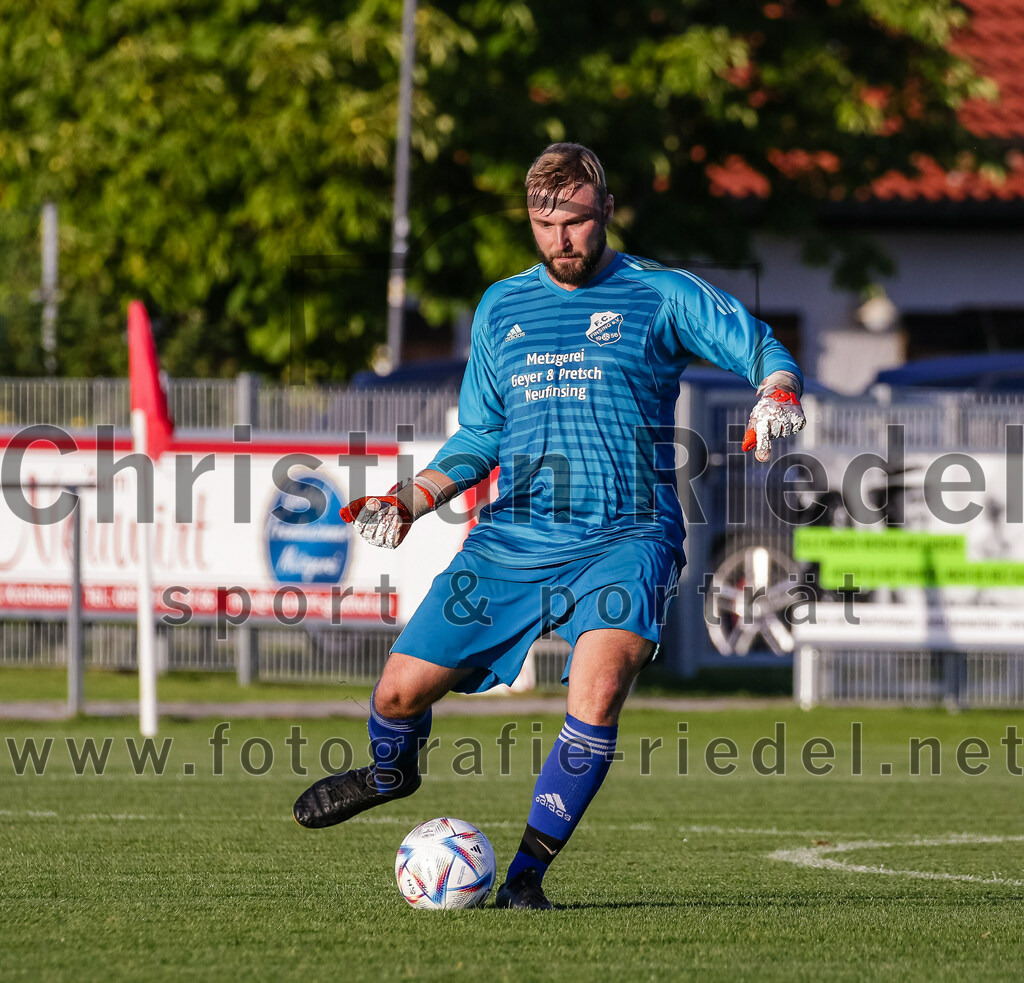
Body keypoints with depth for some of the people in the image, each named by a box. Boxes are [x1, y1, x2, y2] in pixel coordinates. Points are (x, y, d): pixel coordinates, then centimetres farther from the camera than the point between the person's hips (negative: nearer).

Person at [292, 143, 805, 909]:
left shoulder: (660, 295, 3)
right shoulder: (501, 308, 15)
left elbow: (764, 351, 0)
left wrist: (777, 396, -23)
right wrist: (411, 501, 7)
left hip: (624, 537, -4)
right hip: (514, 537, 4)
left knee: (603, 674, -32)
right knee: (401, 691, 0)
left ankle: (528, 873, -21)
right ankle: (391, 772, 39)